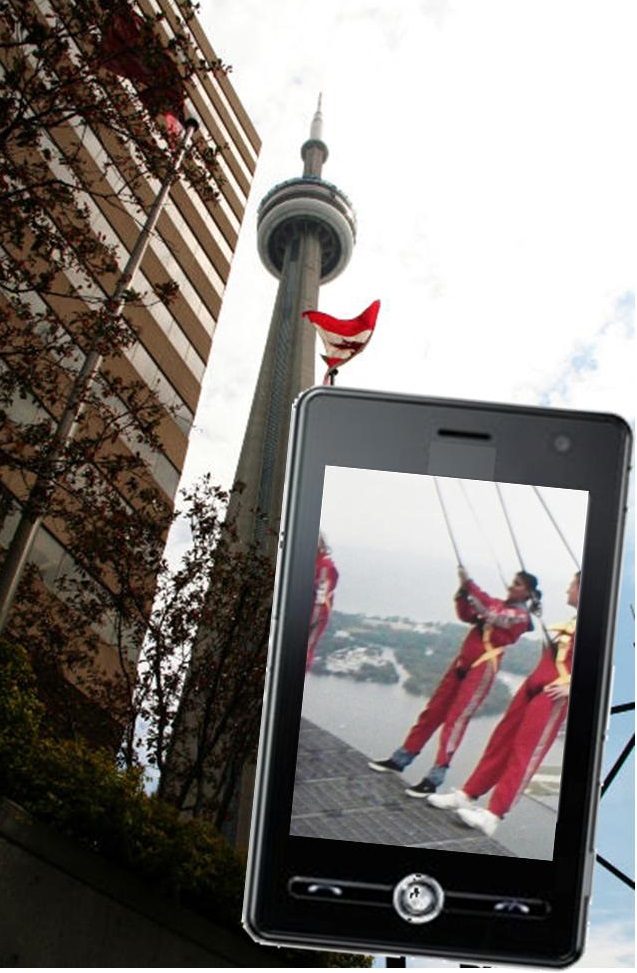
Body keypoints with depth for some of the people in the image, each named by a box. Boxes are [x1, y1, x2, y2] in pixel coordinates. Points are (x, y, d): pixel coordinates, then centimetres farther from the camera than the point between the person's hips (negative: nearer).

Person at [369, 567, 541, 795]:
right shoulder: (498, 605, 14)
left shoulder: (521, 616, -8)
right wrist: (463, 590, -6)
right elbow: (466, 615, 10)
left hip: (482, 669, -7)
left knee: (455, 720, -10)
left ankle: (433, 780, -8)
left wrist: (470, 583, -23)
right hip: (462, 662, 7)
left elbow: (490, 614, -22)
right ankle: (400, 760, 20)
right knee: (433, 711, 11)